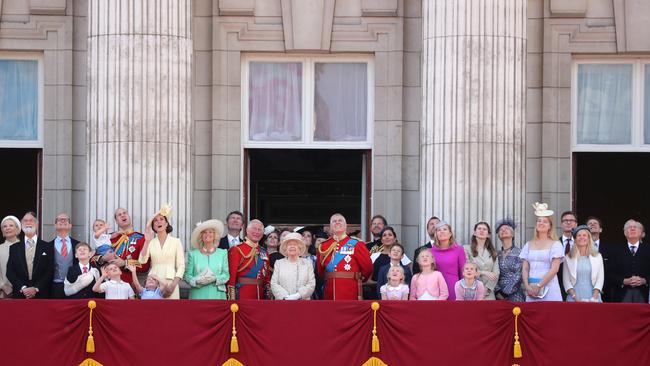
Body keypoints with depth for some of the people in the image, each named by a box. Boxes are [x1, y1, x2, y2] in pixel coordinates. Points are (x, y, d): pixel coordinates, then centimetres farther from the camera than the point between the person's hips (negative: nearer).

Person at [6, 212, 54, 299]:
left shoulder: (47, 247, 7)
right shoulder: (14, 248, 12)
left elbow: (50, 271, 2)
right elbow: (10, 272, 6)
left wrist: (36, 288, -10)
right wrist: (22, 288, -9)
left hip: (41, 295, -1)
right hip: (20, 296, 1)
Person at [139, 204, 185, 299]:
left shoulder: (176, 241, 5)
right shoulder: (150, 243, 9)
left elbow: (181, 266, 2)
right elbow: (142, 261, -4)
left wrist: (173, 285, -10)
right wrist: (147, 241, -8)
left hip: (170, 282, -1)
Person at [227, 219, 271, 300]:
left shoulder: (264, 252, 15)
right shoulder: (236, 250, -3)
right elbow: (231, 275, -8)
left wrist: (268, 295, 9)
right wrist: (232, 298, -14)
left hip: (261, 295, 5)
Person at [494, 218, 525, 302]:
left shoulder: (518, 253, 0)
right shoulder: (497, 254, 11)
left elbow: (518, 276, -7)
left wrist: (505, 293, -11)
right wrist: (497, 292, -8)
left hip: (514, 295, -3)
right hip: (499, 296, 3)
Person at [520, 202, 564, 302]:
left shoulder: (555, 244, 1)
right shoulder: (529, 245, 14)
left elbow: (554, 269, -7)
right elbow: (525, 269, 10)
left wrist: (539, 286, -12)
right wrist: (527, 286, -6)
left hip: (549, 288, -4)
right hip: (531, 290, 4)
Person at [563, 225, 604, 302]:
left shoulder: (597, 256, 11)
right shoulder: (568, 258, 8)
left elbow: (600, 279, 6)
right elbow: (566, 281, 4)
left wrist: (594, 298, -8)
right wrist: (575, 298, -10)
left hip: (592, 298, 1)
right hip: (574, 299, -1)